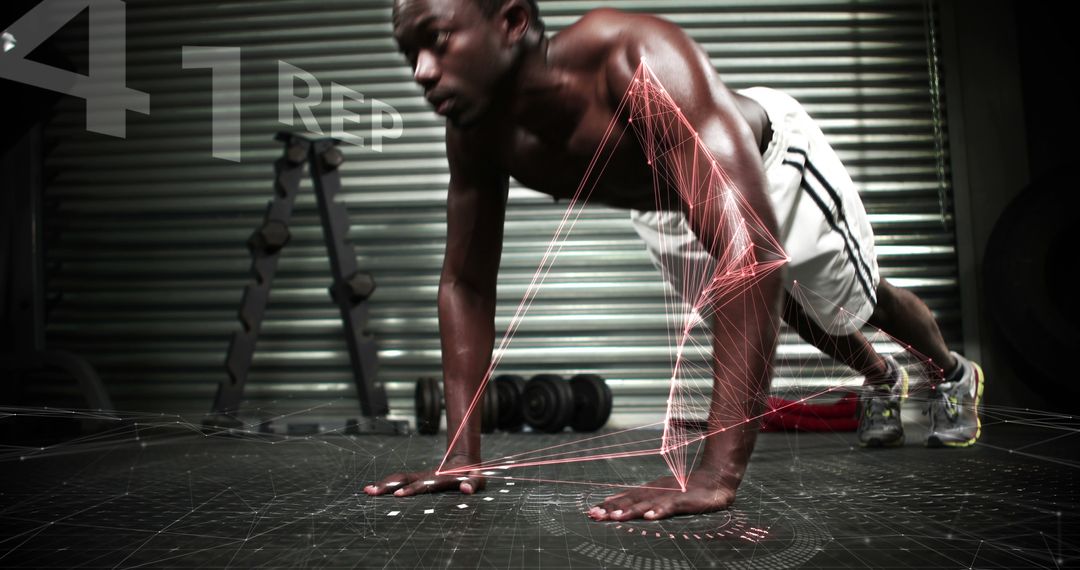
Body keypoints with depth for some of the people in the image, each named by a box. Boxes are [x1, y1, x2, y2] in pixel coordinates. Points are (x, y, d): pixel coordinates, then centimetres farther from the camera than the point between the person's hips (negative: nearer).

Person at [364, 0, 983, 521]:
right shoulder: (477, 132, -29)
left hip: (775, 160, -5)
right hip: (667, 206, 5)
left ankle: (953, 372, 55)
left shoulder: (637, 57, -48)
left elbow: (752, 249, -55)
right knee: (783, 311, 27)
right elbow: (467, 284, -20)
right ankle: (882, 379, 61)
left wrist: (718, 470, -59)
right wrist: (462, 454, -27)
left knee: (855, 299, 19)